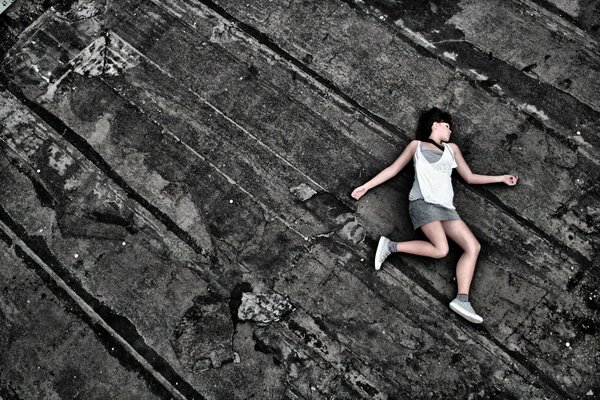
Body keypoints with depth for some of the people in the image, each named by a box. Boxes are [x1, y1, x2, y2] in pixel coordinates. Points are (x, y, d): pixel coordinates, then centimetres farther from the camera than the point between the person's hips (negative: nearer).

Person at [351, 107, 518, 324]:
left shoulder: (451, 149, 30)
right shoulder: (417, 145, 19)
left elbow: (470, 177, 32)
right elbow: (393, 169, 18)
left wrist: (501, 178, 28)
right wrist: (366, 185, 12)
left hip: (446, 207, 6)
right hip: (423, 202, -5)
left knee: (473, 246, -14)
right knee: (441, 250, -27)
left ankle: (462, 300, -21)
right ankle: (390, 246, -14)